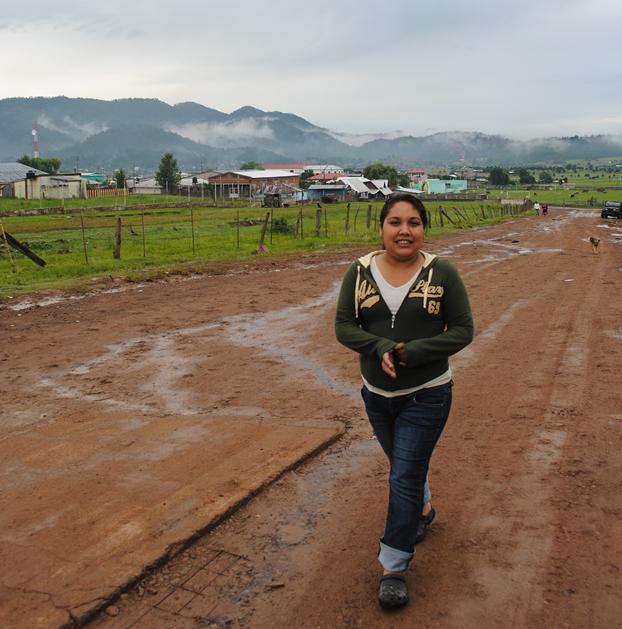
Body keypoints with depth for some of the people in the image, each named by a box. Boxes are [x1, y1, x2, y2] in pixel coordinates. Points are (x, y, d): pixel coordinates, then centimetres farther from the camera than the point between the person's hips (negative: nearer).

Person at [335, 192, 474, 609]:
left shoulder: (442, 273, -11)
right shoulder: (360, 272, -5)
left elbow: (463, 330, -10)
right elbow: (344, 326, -7)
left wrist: (411, 352, -23)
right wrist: (381, 348, -25)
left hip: (426, 395, -3)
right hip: (377, 394, 4)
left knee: (404, 478, -2)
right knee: (405, 465, 24)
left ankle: (395, 567, 14)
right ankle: (423, 507, 55)